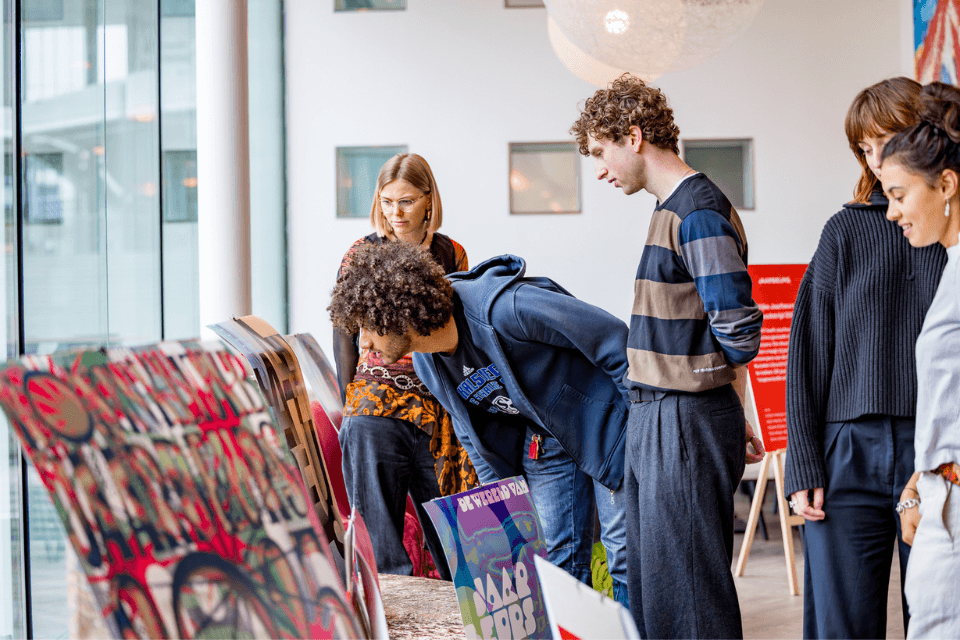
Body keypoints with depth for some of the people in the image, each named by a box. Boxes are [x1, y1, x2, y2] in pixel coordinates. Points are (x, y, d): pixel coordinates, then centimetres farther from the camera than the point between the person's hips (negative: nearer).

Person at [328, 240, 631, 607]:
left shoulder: (505, 308, -32)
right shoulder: (426, 363, -6)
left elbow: (613, 338, -24)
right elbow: (476, 433, 11)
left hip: (603, 421, -6)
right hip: (542, 440, 7)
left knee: (626, 556, -7)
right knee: (560, 560, 3)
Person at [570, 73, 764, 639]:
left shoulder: (698, 213, -16)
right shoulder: (673, 209, 15)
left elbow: (738, 328, -22)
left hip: (686, 423, -10)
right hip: (654, 423, 10)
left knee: (688, 593, -5)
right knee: (647, 585, 16)